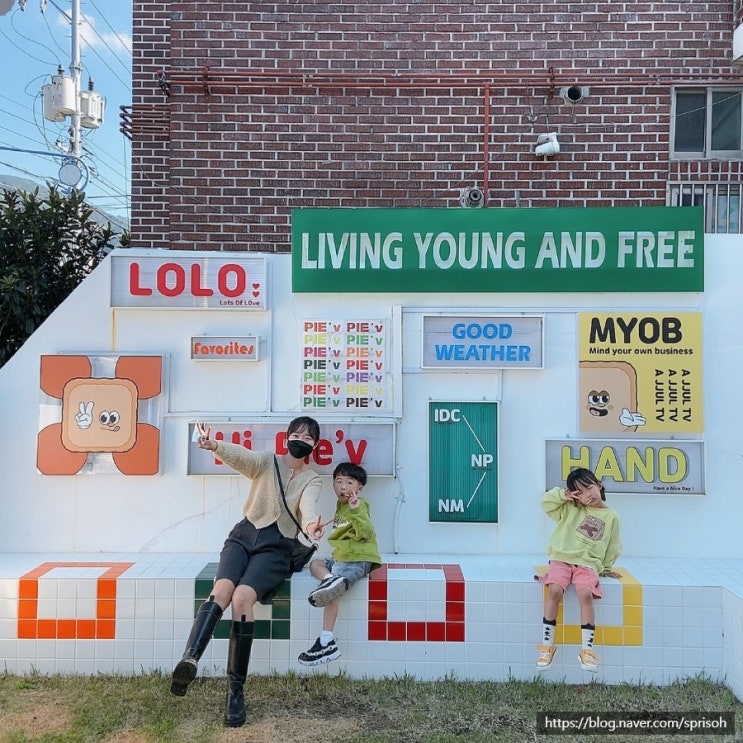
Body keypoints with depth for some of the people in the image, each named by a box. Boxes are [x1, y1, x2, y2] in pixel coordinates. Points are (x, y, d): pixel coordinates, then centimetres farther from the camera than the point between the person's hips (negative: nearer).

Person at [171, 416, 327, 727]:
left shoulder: (312, 480, 6)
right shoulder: (267, 461, 8)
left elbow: (308, 505, -16)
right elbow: (241, 455, -14)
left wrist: (312, 525, -41)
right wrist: (214, 446, -37)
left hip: (276, 546, -2)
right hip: (244, 535, 2)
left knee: (242, 597, -26)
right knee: (222, 589, -28)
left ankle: (235, 688, -19)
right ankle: (189, 659, -44)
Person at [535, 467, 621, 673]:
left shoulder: (611, 517, 10)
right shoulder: (570, 509, 11)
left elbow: (613, 547, 19)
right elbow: (546, 503, 9)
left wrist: (606, 568, 20)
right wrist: (563, 495, -1)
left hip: (589, 564, 0)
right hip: (562, 558, 0)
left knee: (586, 594, -29)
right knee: (554, 590, -26)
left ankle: (587, 649, -22)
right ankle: (547, 645, -16)